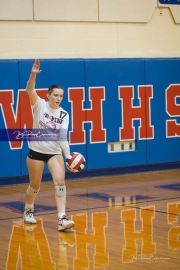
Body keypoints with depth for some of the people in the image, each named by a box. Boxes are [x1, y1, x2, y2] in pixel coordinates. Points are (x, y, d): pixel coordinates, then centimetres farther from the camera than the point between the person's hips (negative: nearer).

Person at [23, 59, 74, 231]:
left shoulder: (64, 115, -3)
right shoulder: (40, 105, -9)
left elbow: (63, 137, -9)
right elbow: (30, 90, -28)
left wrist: (68, 156, -23)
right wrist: (33, 74, -46)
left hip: (55, 152, 2)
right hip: (36, 151, -2)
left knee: (60, 181, -15)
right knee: (35, 185, 9)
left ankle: (62, 219, -20)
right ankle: (28, 210, 38)